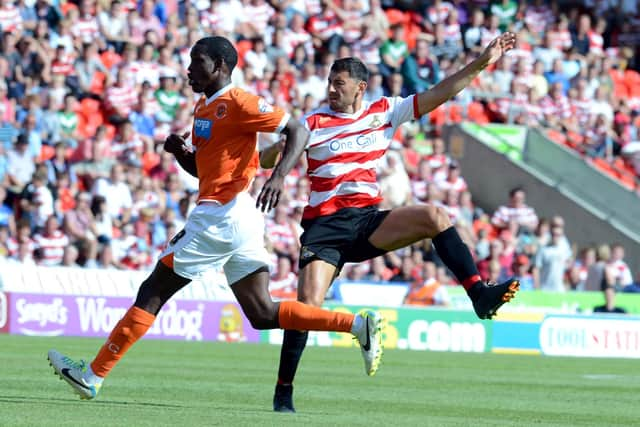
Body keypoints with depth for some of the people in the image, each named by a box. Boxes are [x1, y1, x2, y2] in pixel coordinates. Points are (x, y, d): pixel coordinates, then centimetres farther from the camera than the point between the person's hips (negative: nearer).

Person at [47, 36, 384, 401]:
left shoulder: (238, 102, -9)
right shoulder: (203, 108, 19)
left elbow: (298, 132, -12)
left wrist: (279, 176, -27)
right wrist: (180, 151, 6)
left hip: (221, 216, -10)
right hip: (239, 219, 10)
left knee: (152, 293, -3)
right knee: (262, 313, 4)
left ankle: (93, 376, 2)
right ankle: (359, 324, -1)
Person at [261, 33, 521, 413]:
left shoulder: (383, 112, 8)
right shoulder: (314, 122, 1)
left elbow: (437, 95, 7)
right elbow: (266, 161, -2)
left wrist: (481, 64, 1)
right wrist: (287, 140, -23)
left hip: (368, 220, 3)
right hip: (325, 225, -3)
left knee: (434, 217, -20)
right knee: (308, 305, -17)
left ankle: (480, 295, -22)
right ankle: (284, 390, -4)